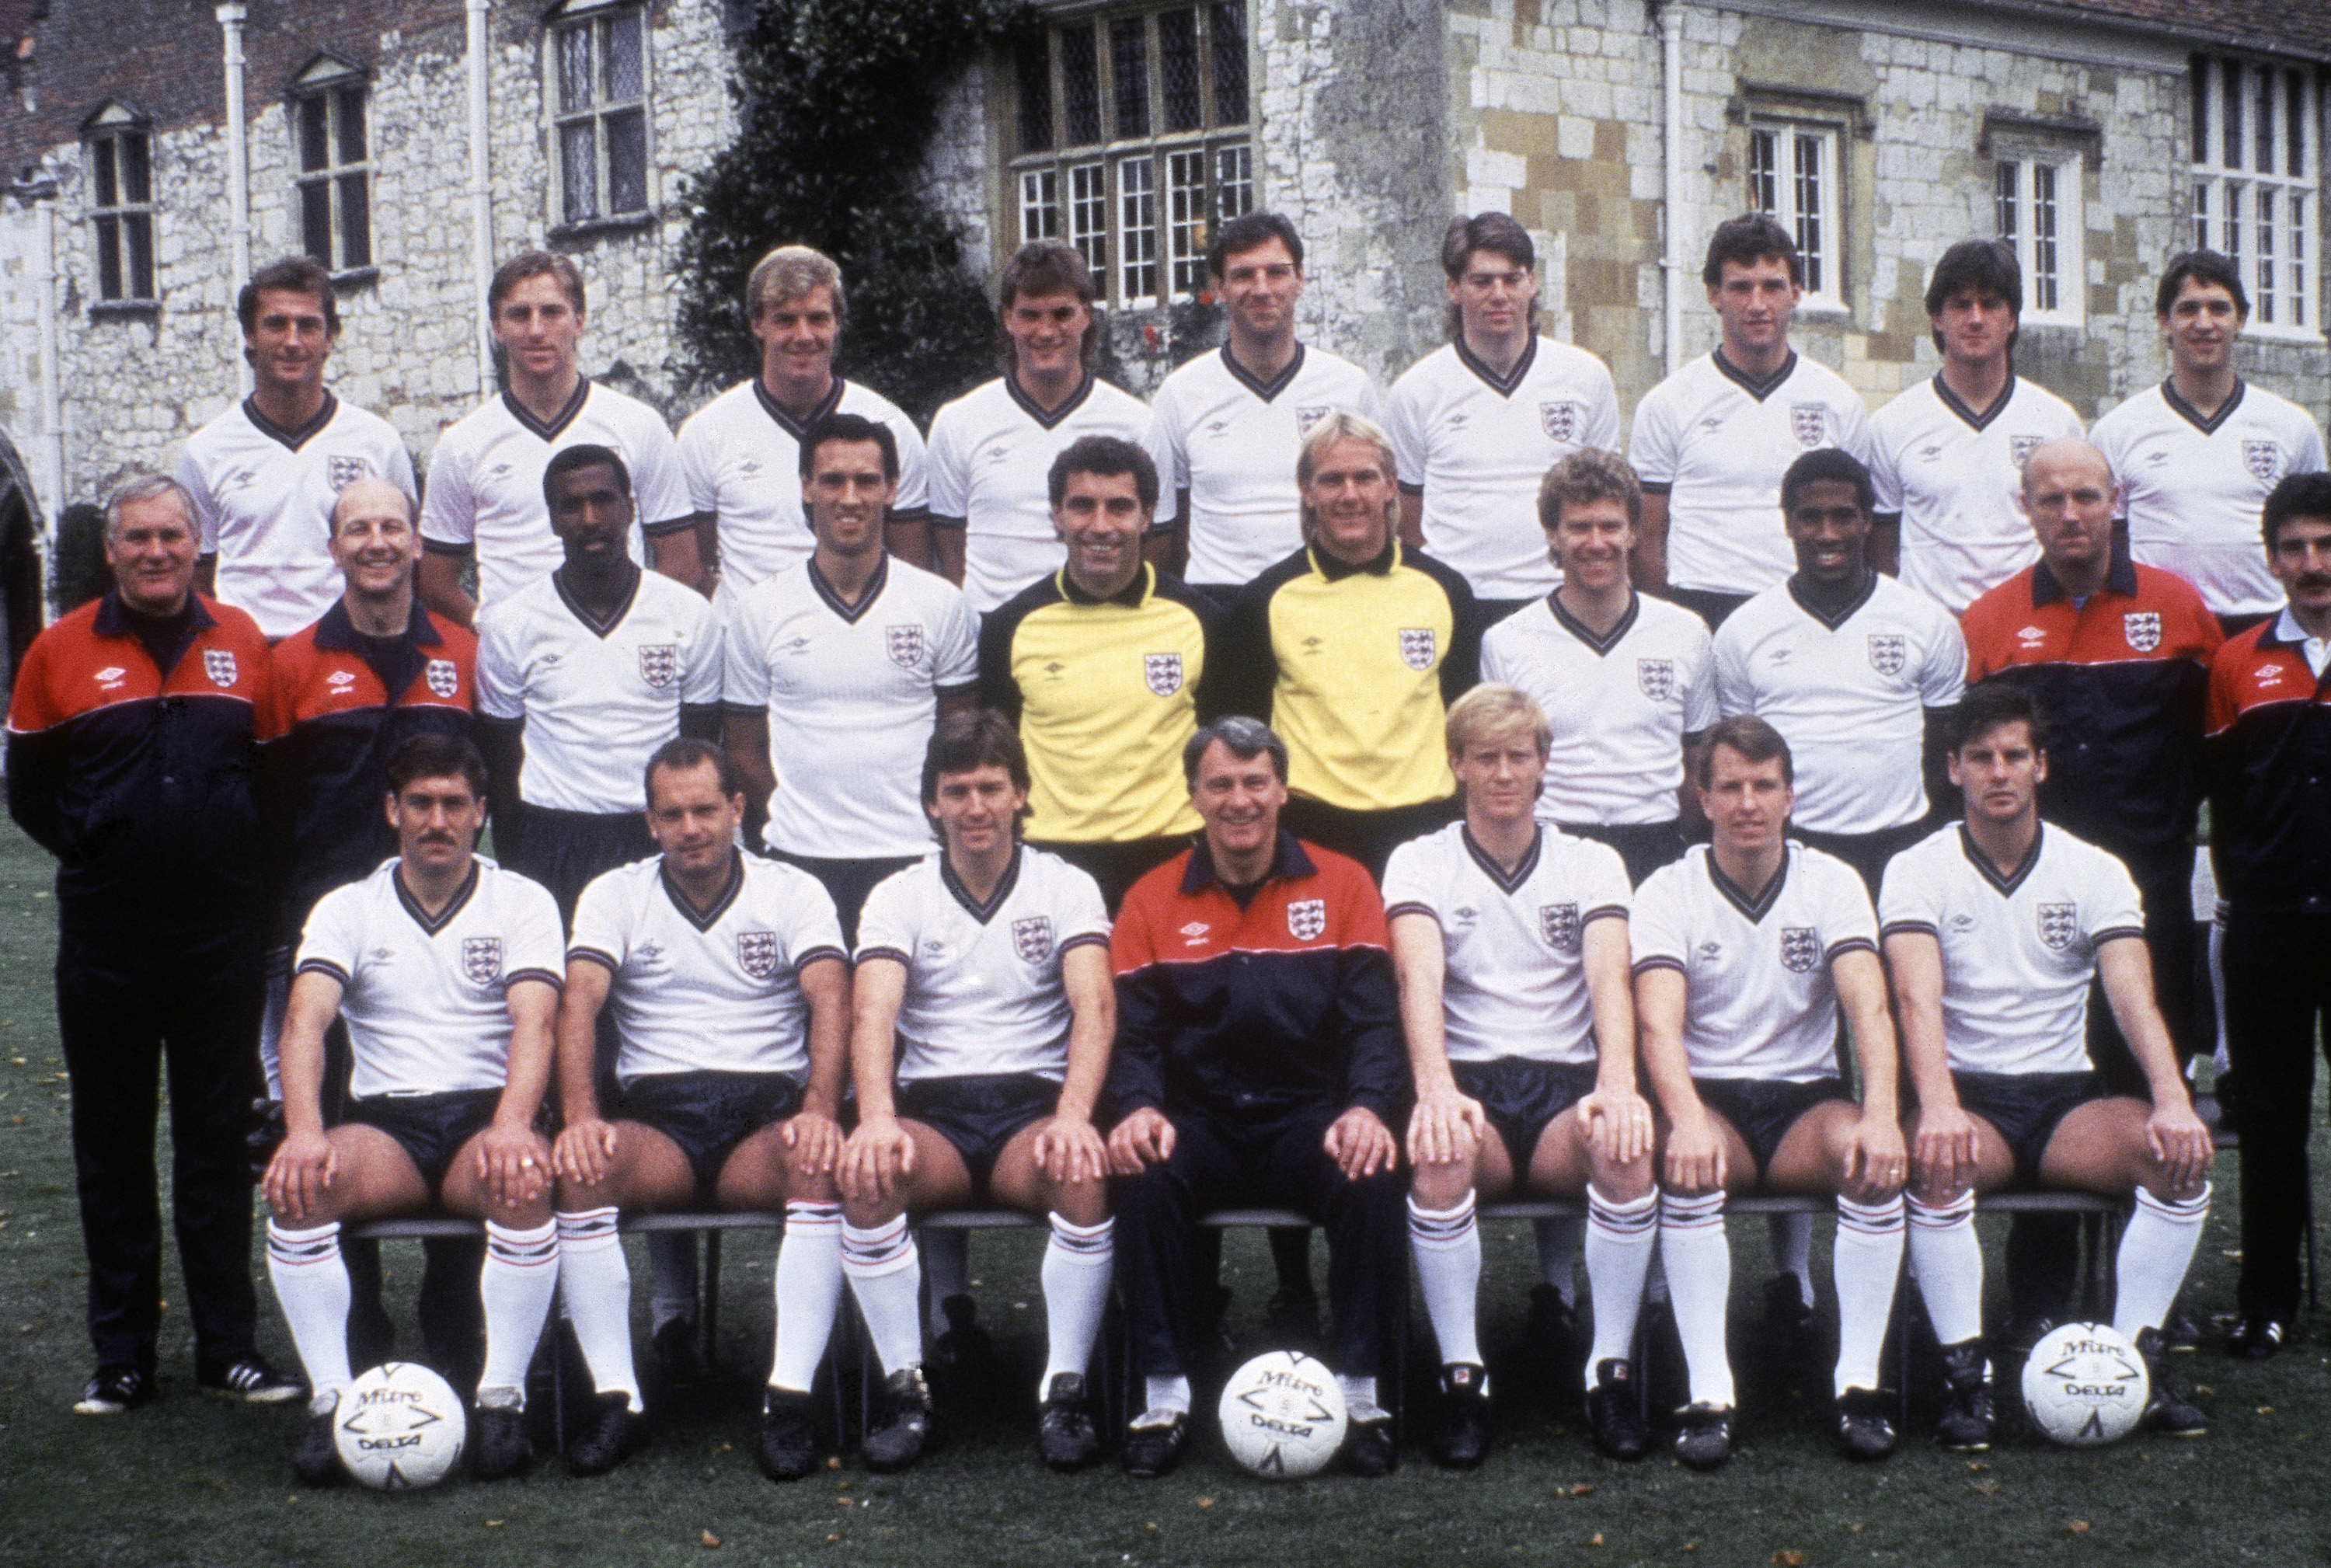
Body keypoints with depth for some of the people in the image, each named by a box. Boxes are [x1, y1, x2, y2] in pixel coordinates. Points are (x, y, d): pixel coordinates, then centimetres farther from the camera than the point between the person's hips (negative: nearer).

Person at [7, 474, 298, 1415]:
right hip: (106, 933, 0)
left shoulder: (242, 643, 4)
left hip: (221, 928, 1)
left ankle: (228, 1345, 14)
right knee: (112, 1143, 6)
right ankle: (121, 1354, 14)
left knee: (218, 1139, 6)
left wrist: (243, 856, 1)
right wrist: (94, 847, -1)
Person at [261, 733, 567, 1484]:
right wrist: (305, 1132, -28)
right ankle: (331, 1397, -24)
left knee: (523, 1182, -36)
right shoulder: (347, 908, 9)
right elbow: (305, 1020, -8)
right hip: (385, 1120, 1)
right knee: (297, 1187, -31)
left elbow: (534, 1021, -11)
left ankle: (503, 1396, -25)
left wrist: (511, 1125, -31)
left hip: (486, 1115, -1)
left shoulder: (522, 902, 6)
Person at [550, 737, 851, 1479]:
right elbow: (579, 1004, -5)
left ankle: (790, 1396, -34)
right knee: (579, 1166, -32)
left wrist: (820, 1109, -27)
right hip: (656, 1114, 1)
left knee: (821, 1161, -35)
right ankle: (613, 1396, -28)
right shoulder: (613, 896, 11)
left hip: (768, 1108, -1)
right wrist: (580, 1116, -24)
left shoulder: (794, 892, 9)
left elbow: (830, 1000, -7)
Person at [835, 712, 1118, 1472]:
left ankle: (1066, 1389, -25)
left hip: (1034, 1102, 0)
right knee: (866, 1174, -33)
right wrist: (877, 1116, -30)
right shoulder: (899, 896, 8)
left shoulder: (1066, 888, 7)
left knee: (1084, 1173, -35)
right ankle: (907, 1390, -23)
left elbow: (1095, 1005, -9)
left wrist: (1074, 1114, -29)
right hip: (931, 1107, 1)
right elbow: (872, 1013, -9)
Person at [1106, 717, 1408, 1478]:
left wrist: (1367, 1108, -22)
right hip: (1199, 1123, 1)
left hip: (1308, 1118, -1)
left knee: (1373, 1178, -33)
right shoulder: (1153, 902, 8)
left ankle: (1359, 1394, -19)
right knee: (1143, 1176, -32)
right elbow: (1134, 1031, 2)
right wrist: (1137, 1107, -20)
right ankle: (1164, 1399, -23)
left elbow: (1373, 1020, -1)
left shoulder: (1341, 886, 6)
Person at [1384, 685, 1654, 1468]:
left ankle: (1612, 1368, -20)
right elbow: (1419, 976, -13)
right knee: (1440, 1150, -36)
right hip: (1470, 1082, -1)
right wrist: (1435, 1087, -33)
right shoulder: (1420, 862, 7)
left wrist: (1618, 1082, -29)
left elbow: (1609, 977, -8)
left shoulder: (1593, 863, 11)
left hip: (1568, 1080, 1)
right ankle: (1462, 1375, -24)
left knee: (1626, 1145, -33)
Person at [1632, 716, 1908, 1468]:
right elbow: (1659, 1024, -17)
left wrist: (1881, 1114, -32)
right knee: (1686, 1163, -35)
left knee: (1874, 1156, -31)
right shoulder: (1668, 892, -2)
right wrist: (1688, 1121, -38)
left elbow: (1869, 1008, -13)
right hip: (1710, 1095, -1)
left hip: (1806, 1098, 1)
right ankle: (1708, 1394, -34)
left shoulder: (1832, 883, 2)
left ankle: (1860, 1383, -25)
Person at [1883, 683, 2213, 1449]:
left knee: (2180, 1151, -26)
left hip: (2066, 1097, 3)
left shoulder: (2094, 871, 4)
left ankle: (2136, 1356, -16)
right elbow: (1917, 998, -20)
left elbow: (2133, 995, -10)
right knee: (1936, 1163, -36)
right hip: (1966, 1094, -2)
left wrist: (2172, 1099, -30)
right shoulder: (1917, 871, -3)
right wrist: (1937, 1107, -39)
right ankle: (1965, 1371, -26)